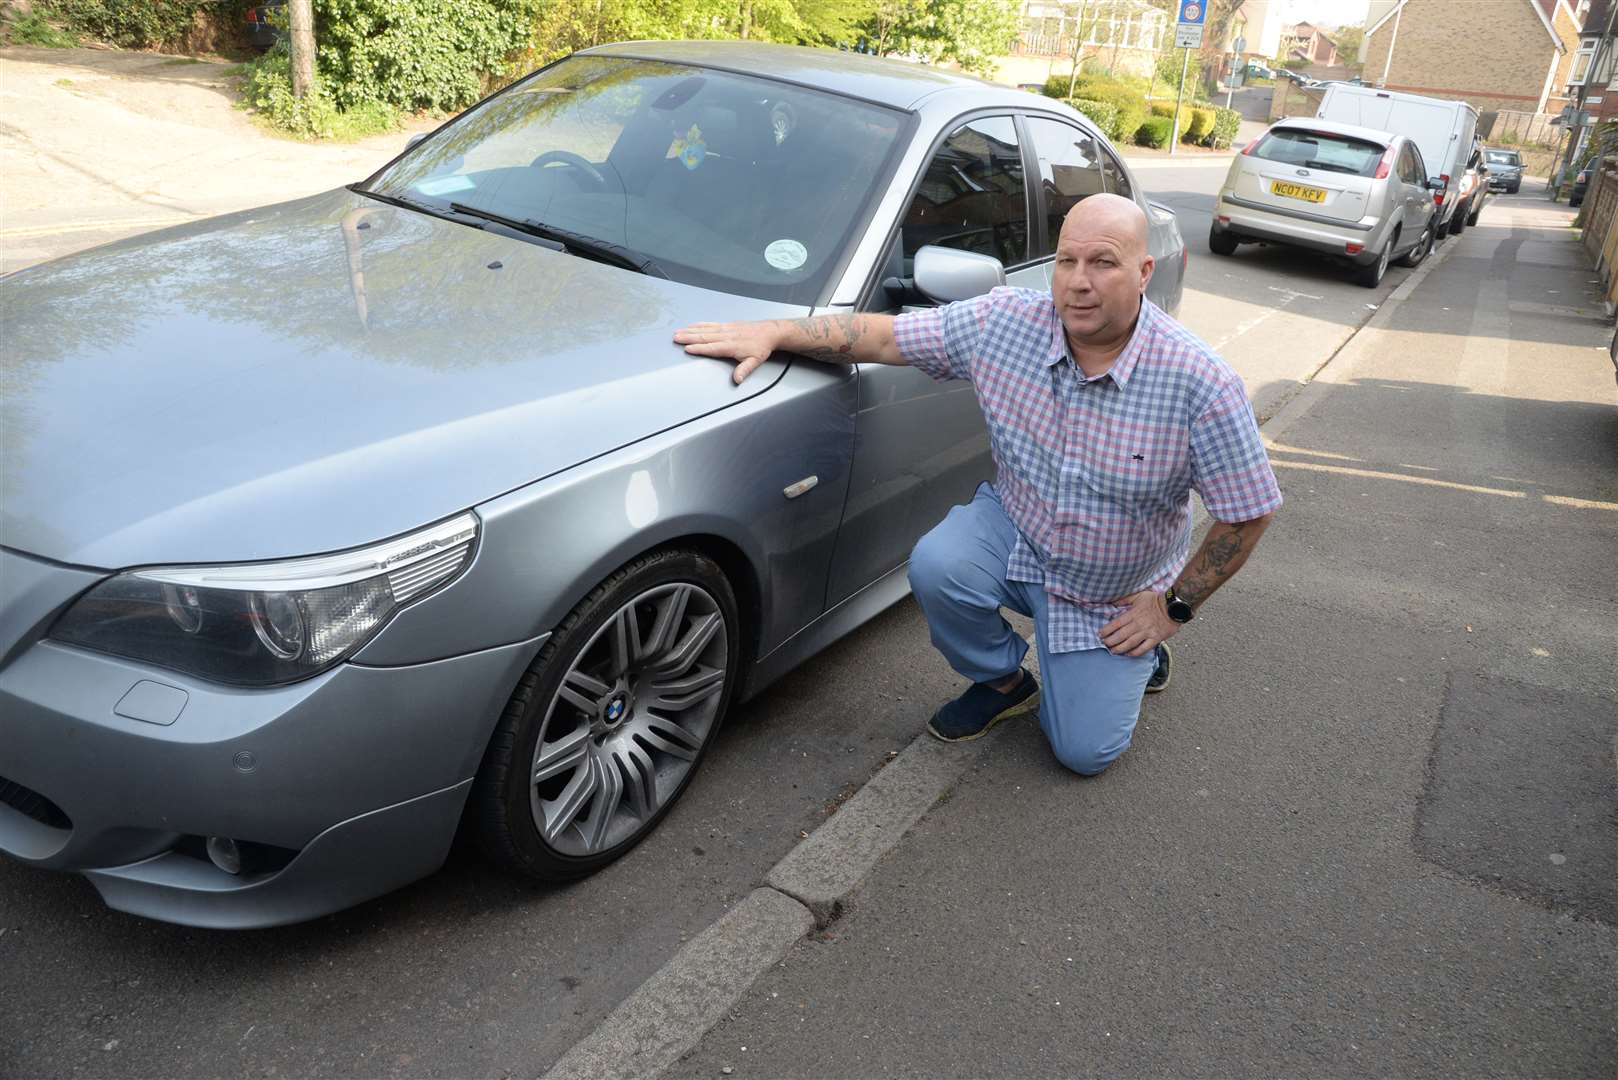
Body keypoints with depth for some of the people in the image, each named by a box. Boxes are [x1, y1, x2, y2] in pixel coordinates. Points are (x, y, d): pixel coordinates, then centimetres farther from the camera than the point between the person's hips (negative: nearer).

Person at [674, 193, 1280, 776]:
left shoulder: (1201, 383, -24)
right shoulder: (1004, 323, -16)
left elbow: (1251, 511, -14)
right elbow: (884, 335, -13)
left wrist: (1174, 607, -12)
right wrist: (772, 333, -25)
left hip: (1113, 598, -2)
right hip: (1015, 532, 2)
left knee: (1085, 753, -4)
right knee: (934, 567, -30)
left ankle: (1139, 654, 29)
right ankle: (1003, 682, 2)